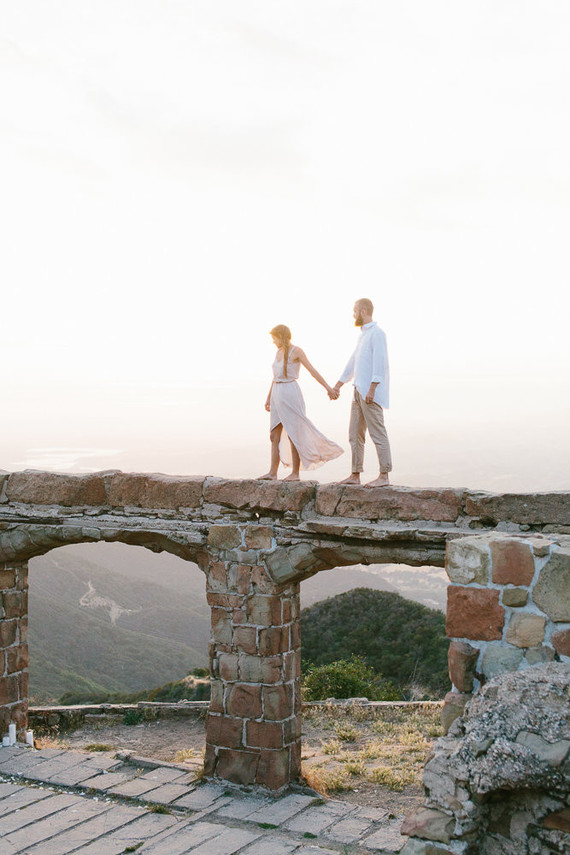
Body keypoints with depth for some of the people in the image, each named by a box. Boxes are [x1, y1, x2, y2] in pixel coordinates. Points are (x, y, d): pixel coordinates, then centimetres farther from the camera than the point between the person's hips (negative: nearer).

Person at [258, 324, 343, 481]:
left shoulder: (296, 351, -8)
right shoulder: (279, 352, 15)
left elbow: (312, 371, -13)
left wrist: (328, 388, -20)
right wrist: (268, 398, 28)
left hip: (290, 394, -8)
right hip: (277, 395, 8)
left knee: (293, 435, -3)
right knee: (274, 435, 5)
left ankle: (295, 473, 3)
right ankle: (272, 473, 7)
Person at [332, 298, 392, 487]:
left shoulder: (377, 333, -10)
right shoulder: (364, 335, 21)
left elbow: (380, 362, -19)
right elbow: (353, 361, 27)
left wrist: (372, 389, -25)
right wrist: (339, 385, 30)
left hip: (371, 393, -10)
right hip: (359, 392, 10)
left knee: (378, 433, -8)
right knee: (355, 434, 9)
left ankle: (384, 476, -6)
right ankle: (355, 475, 13)